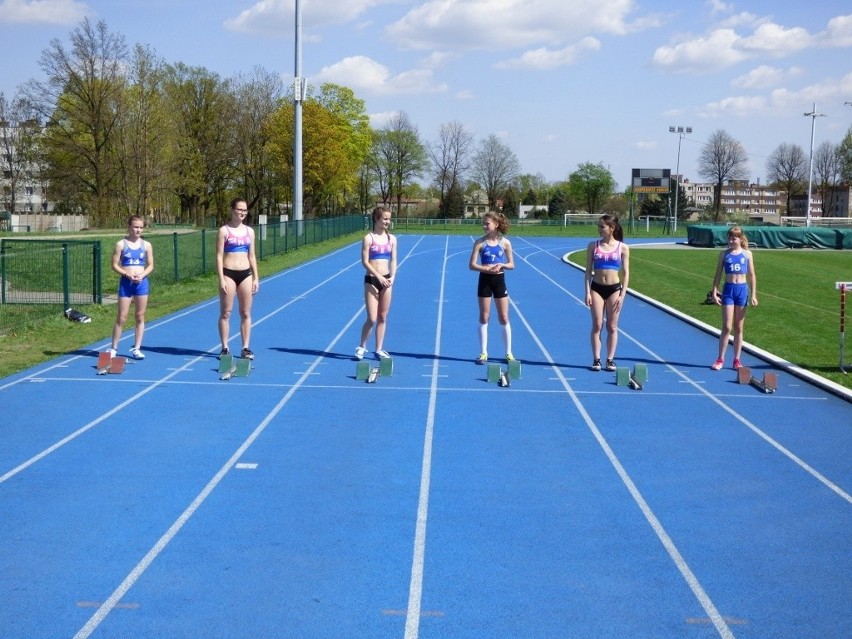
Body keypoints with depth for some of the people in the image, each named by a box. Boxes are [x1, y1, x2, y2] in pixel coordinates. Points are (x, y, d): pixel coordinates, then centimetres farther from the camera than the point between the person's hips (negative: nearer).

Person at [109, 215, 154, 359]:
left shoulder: (146, 245, 5)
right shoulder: (121, 244, -2)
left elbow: (150, 265, 6)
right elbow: (115, 265, -3)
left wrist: (142, 275, -11)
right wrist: (128, 274, -16)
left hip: (142, 282, 2)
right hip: (126, 282, -2)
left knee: (140, 316, 5)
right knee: (121, 317, 0)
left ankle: (136, 348, 11)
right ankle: (114, 348, 9)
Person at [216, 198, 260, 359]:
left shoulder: (249, 231, 9)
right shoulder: (224, 230, -4)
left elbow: (252, 256, 13)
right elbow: (219, 256, -7)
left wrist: (256, 278, 8)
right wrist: (221, 279, -14)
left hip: (246, 274, 4)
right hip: (229, 273, -4)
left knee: (246, 313, 6)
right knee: (225, 313, 1)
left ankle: (246, 348, 11)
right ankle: (225, 348, 7)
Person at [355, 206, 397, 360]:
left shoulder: (391, 238, 7)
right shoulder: (368, 238, -6)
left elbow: (393, 260, 7)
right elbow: (365, 261, -10)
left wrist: (392, 277, -7)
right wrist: (379, 277, -17)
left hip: (386, 280, 5)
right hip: (371, 280, -5)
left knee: (383, 317, 8)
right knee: (372, 318, -8)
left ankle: (379, 349, 16)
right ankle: (362, 346, 11)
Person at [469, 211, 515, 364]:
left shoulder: (505, 242, -1)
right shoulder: (480, 242, -3)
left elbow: (511, 265, 4)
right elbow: (472, 265, -6)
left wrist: (501, 265, -16)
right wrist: (487, 268, -20)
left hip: (499, 280, 1)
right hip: (485, 280, 0)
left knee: (504, 318, 4)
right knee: (484, 318, 3)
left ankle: (508, 353, 12)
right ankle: (483, 353, 10)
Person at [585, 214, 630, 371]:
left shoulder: (622, 248, -2)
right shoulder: (593, 246, 2)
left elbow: (626, 273, 0)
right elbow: (588, 270, 2)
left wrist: (622, 295, -6)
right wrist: (587, 292, -5)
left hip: (614, 289, -1)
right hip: (596, 288, 1)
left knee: (612, 327, 5)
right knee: (597, 325, 0)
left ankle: (610, 359, 11)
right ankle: (596, 359, 5)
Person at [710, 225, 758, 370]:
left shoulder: (747, 254, 4)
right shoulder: (724, 254, 4)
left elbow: (752, 275, 6)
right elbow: (718, 274, 5)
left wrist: (753, 295, 0)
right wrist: (714, 292, -4)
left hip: (742, 289, 1)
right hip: (728, 289, -1)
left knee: (738, 328, 7)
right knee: (727, 327, -5)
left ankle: (737, 360, 13)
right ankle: (720, 359, 1)